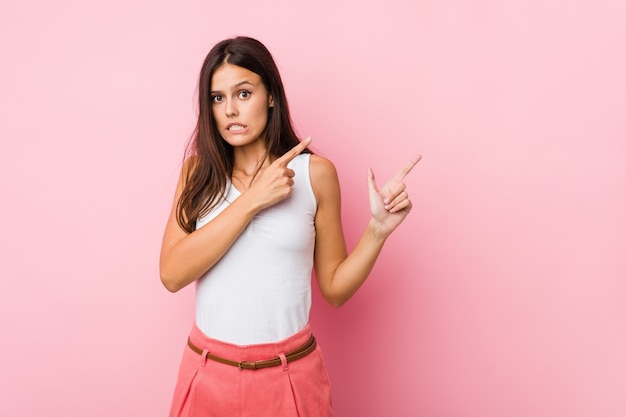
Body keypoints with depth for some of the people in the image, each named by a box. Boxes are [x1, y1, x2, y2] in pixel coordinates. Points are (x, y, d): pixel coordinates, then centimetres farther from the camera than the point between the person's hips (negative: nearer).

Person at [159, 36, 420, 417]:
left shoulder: (315, 172, -5)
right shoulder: (198, 171, 0)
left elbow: (334, 287, 0)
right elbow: (172, 274, -13)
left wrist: (378, 229, -15)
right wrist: (252, 200, -18)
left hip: (289, 374, -1)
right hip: (209, 372, 2)